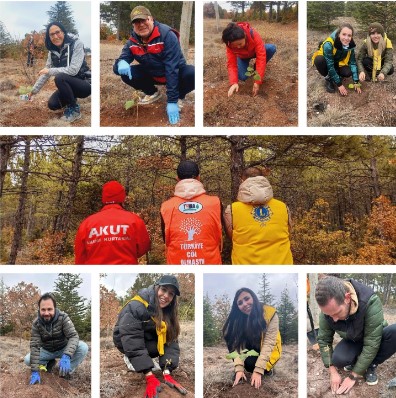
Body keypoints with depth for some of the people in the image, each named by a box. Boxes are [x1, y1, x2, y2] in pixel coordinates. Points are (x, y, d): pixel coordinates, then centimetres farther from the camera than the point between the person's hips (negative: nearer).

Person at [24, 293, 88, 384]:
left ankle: (66, 371, -10)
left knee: (83, 347, -29)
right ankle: (50, 362, 7)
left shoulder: (63, 317, -24)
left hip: (63, 349, -2)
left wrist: (66, 356, -50)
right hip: (47, 351, 2)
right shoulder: (36, 323, -20)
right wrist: (35, 372, -32)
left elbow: (73, 336, -32)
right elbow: (34, 346, -24)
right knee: (27, 360, -20)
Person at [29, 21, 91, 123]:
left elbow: (73, 70, -28)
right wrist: (34, 90, 6)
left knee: (60, 78, -31)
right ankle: (72, 100, 18)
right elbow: (46, 73, 9)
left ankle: (74, 110, -13)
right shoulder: (52, 51, 1)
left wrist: (50, 71, -22)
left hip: (84, 85, -7)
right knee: (52, 104, -14)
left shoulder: (76, 44, -19)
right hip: (68, 86, 7)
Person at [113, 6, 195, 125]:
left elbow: (172, 68, -31)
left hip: (176, 73, -5)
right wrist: (121, 63, -36)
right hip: (152, 74, 5)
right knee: (125, 73, -17)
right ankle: (152, 93, 10)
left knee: (191, 74, -36)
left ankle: (179, 97, -2)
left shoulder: (167, 35, -28)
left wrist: (172, 101, -37)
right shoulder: (132, 42, -12)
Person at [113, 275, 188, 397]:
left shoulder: (169, 311, -14)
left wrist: (167, 373, -35)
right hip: (125, 341, -6)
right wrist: (149, 377, -41)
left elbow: (171, 340, -20)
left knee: (168, 341, -16)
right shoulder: (136, 307, -33)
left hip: (147, 340, 6)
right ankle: (129, 357, -2)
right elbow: (132, 341, -36)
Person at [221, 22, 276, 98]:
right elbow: (231, 63, -31)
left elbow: (261, 57, -42)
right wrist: (234, 82, -47)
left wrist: (258, 81, -47)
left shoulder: (254, 35, -40)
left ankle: (256, 70, -6)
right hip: (243, 57, 0)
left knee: (272, 48, -31)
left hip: (255, 51, 0)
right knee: (242, 77, -26)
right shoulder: (230, 44, -33)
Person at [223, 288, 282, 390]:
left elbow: (268, 344, -30)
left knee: (250, 363, -30)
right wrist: (239, 368, -36)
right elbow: (238, 344, -22)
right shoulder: (239, 318, -14)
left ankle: (267, 369, -1)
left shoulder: (270, 314, -26)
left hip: (268, 351, -3)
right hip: (252, 349, 4)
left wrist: (258, 370, -37)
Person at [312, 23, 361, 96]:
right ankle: (329, 79, -10)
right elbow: (330, 66, -33)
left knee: (348, 73, -27)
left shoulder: (350, 44, -19)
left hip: (338, 63, 4)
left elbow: (353, 62, -13)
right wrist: (339, 84, -31)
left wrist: (356, 82, -19)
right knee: (319, 60, -38)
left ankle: (335, 76, 8)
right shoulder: (328, 44, -36)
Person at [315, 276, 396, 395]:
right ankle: (355, 361, 6)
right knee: (338, 359, -31)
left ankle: (371, 365, -9)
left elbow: (371, 345, -34)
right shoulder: (328, 309, -25)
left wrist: (353, 377, -29)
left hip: (376, 338, -2)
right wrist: (333, 372, -19)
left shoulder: (370, 302, -39)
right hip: (352, 341, 2)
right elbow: (324, 340, -10)